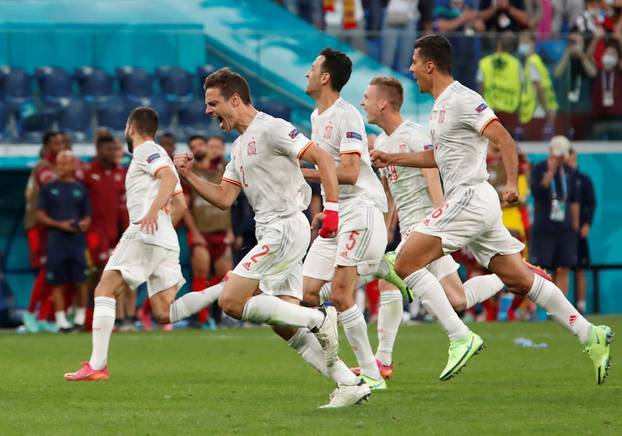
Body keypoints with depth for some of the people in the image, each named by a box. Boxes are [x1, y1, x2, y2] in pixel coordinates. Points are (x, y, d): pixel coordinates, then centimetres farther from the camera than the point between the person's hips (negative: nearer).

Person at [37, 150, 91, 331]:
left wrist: (84, 223, -9)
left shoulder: (80, 189, 10)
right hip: (56, 240, -1)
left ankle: (80, 317, 14)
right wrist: (60, 224, -10)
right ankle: (61, 320, 5)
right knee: (58, 283, -1)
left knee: (80, 281, -3)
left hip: (77, 240, 1)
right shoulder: (49, 188, 6)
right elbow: (40, 215, 3)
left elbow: (87, 215, 15)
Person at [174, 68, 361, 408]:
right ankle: (351, 384, 3)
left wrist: (332, 208, -21)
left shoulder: (271, 129, -9)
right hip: (273, 234, 10)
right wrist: (189, 176, 6)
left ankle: (319, 319, -10)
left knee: (231, 301, -15)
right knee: (284, 325, 4)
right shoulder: (239, 146, 20)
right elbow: (223, 199, 19)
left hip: (285, 228, -10)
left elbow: (322, 158, -15)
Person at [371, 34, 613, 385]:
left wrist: (512, 183, -28)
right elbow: (438, 156, 33)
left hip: (470, 198, -10)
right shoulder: (441, 105, 19)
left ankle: (460, 338, -15)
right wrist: (392, 159, 29)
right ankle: (590, 335, 5)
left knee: (406, 264, -11)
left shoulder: (461, 100, -11)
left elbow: (505, 140, -18)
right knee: (520, 280, 7)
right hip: (467, 202, 10)